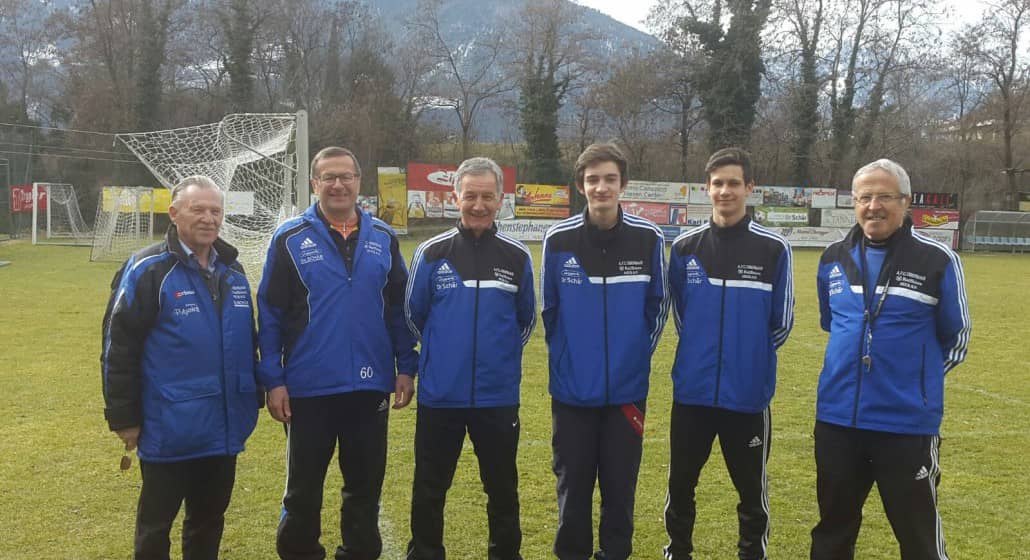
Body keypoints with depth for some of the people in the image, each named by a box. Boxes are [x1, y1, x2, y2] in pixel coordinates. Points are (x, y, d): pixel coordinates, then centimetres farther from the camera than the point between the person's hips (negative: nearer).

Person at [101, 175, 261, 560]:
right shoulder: (148, 270, -11)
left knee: (209, 520, 19)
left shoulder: (232, 270, 9)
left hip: (223, 428, 6)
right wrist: (123, 417, -11)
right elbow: (118, 347, -11)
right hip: (168, 430, -6)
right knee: (155, 526, 9)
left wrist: (254, 396, 16)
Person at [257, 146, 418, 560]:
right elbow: (270, 314, -4)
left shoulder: (383, 238, 4)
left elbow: (399, 309, 8)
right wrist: (273, 379, -8)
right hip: (309, 388, -2)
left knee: (365, 486, 15)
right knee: (303, 489, 12)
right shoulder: (290, 239, -5)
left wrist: (405, 368, 3)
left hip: (370, 386, 2)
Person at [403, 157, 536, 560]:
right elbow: (413, 315, 8)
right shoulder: (431, 253, -2)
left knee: (502, 488, 13)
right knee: (429, 489, 11)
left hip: (498, 397, 1)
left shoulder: (517, 256, 0)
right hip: (439, 396, 0)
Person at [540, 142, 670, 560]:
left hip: (627, 387, 0)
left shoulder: (648, 239, -5)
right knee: (573, 483, 10)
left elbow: (657, 305, 6)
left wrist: (638, 354, 9)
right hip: (572, 388, 0)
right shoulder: (558, 239, -6)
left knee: (620, 483, 10)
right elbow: (549, 308, 6)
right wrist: (566, 357, 10)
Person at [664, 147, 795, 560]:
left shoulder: (774, 249, -5)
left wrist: (750, 355, 7)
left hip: (748, 394, -2)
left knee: (752, 488, 10)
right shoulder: (684, 247, 1)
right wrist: (703, 349, 10)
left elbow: (781, 323, 2)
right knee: (681, 483, 13)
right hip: (692, 391, 2)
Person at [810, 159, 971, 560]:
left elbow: (955, 337, 4)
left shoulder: (937, 260, -7)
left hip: (907, 423, -4)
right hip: (837, 418, 4)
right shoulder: (834, 259, 5)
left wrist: (920, 377, 8)